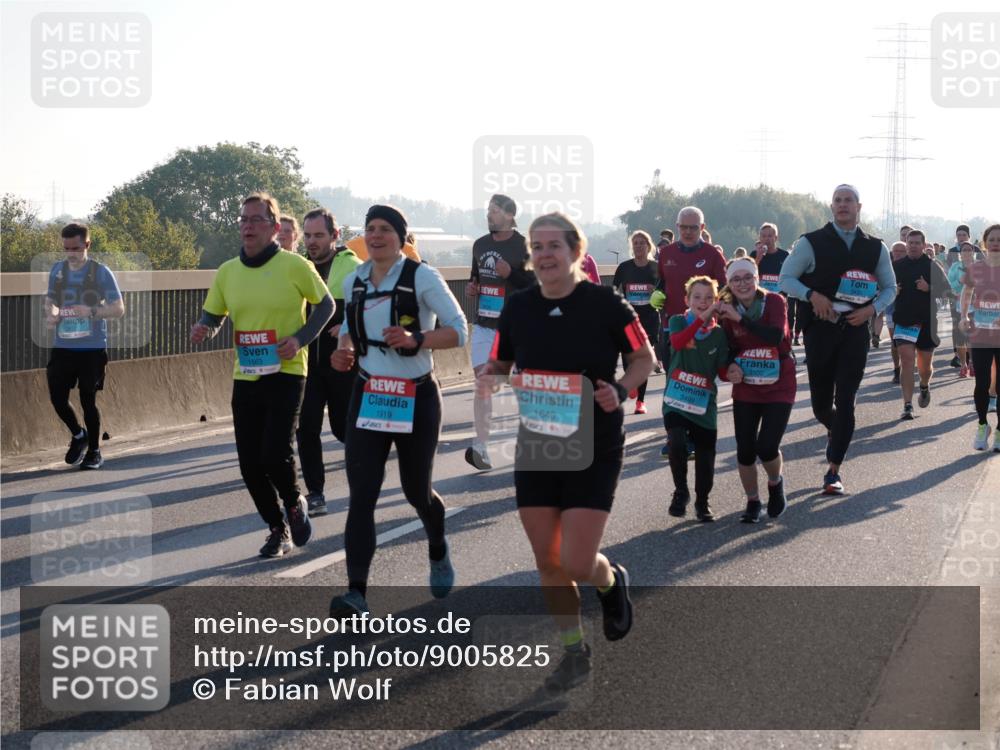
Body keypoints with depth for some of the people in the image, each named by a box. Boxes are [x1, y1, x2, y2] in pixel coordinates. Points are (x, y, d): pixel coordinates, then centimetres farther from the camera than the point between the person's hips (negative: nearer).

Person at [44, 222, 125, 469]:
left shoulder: (101, 272, -6)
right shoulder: (57, 270, 5)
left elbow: (118, 309, -6)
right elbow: (50, 300, 18)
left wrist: (92, 312, -23)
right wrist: (50, 314, -6)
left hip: (92, 348, -3)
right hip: (62, 347, 3)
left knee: (88, 399, 1)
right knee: (57, 397, -1)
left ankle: (94, 451, 19)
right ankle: (78, 435, 27)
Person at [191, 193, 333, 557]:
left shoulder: (294, 265, -6)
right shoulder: (227, 271, 6)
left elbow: (326, 305, 3)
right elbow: (213, 316, 15)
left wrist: (300, 339, -11)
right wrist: (203, 329, -9)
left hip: (285, 373, -5)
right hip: (245, 377, 5)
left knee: (275, 453, -17)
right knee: (250, 463, 4)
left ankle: (294, 504, 16)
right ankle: (278, 529, 24)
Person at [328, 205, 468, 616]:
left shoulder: (422, 277, -11)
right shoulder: (354, 281, 5)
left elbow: (457, 330, -12)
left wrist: (416, 340, -28)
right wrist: (343, 349, 1)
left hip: (416, 397, -3)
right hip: (368, 396, 3)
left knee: (416, 491, 11)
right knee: (361, 494, -10)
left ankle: (438, 551, 46)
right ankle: (356, 591, -15)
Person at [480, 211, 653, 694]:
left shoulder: (605, 304, -10)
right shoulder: (518, 308, 1)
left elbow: (644, 358, 1)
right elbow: (498, 364, 13)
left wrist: (620, 390, -17)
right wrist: (489, 381, -10)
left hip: (594, 451, -4)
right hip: (536, 450, 4)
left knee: (577, 564, -8)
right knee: (548, 562, 7)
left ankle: (611, 580, 28)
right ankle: (574, 651, 25)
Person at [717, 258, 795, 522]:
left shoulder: (774, 302, -11)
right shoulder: (727, 310, -2)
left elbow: (776, 336, -28)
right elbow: (729, 348, 5)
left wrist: (740, 317, -29)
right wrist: (731, 367, -17)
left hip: (779, 386, -3)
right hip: (745, 388, 3)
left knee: (767, 447, -12)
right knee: (745, 450, -2)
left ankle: (775, 484, 21)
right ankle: (752, 502, 20)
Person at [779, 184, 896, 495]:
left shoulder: (875, 248, 7)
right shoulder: (811, 243, -1)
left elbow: (889, 287, 15)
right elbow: (785, 278, 0)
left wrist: (872, 308, -5)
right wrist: (812, 295, -17)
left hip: (855, 330, 1)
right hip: (820, 327, -1)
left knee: (845, 401, -5)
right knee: (821, 402, 6)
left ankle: (833, 471, -1)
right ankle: (834, 430, 42)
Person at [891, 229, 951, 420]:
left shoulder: (932, 266, 2)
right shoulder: (896, 266, 6)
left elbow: (946, 290, 1)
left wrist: (928, 288, -17)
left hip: (927, 322, 0)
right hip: (903, 321, 0)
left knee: (925, 364, 11)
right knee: (906, 360, -14)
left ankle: (925, 387, 46)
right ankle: (907, 406, -14)